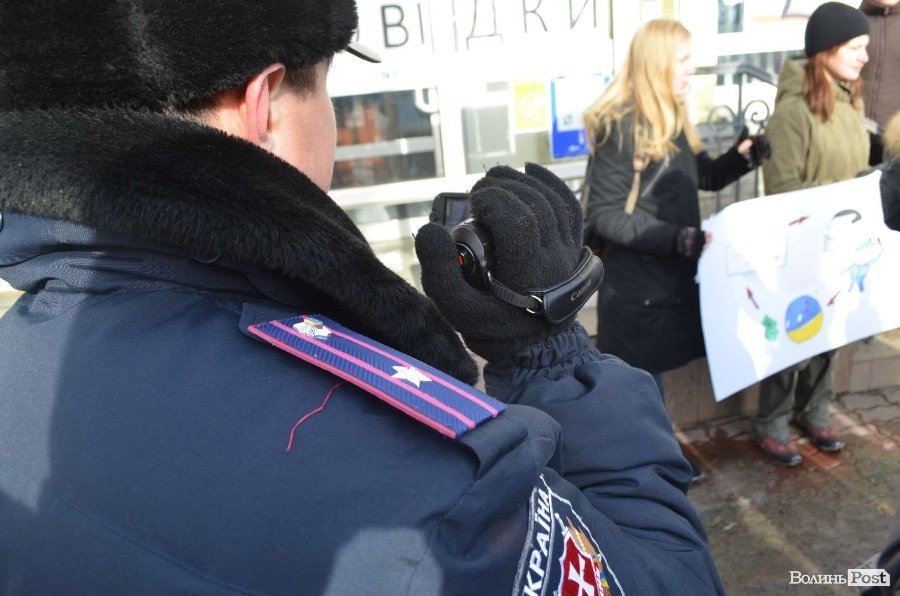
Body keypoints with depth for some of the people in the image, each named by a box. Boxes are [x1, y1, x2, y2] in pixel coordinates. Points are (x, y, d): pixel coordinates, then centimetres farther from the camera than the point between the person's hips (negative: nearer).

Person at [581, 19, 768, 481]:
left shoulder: (671, 118, 8)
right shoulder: (619, 126, -18)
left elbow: (707, 176, 18)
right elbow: (604, 215, -21)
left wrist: (742, 157, -2)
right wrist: (676, 238, -27)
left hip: (671, 273, 8)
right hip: (635, 280, -8)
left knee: (652, 370, 22)